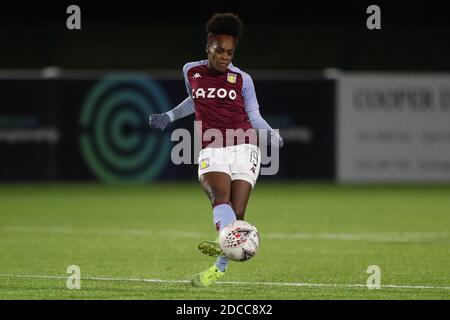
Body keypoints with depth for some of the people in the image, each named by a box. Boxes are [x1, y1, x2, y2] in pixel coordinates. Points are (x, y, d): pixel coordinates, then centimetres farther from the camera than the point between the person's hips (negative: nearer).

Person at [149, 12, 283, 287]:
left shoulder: (242, 79, 7)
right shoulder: (191, 71, 13)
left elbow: (255, 117, 13)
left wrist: (271, 134, -5)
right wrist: (168, 118, 31)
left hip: (244, 146, 0)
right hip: (211, 150, 0)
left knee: (236, 212, -11)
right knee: (220, 198, -29)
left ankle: (220, 266, -8)